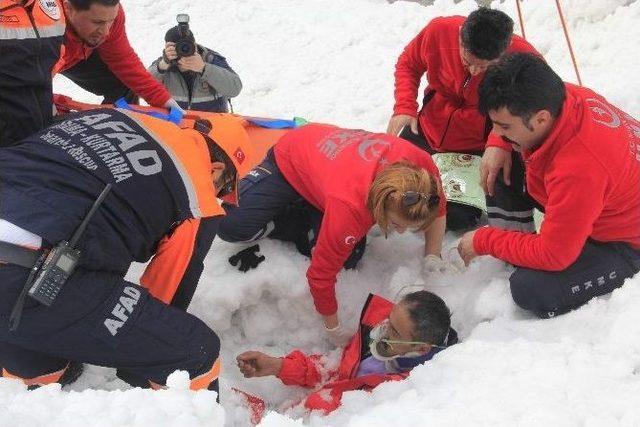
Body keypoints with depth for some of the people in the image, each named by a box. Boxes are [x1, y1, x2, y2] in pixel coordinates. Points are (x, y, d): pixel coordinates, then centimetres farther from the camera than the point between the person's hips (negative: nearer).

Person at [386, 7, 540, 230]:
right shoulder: (439, 31, -21)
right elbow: (408, 64, -1)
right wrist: (404, 107, -17)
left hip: (477, 147, -3)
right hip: (429, 130, 3)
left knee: (458, 219, -12)